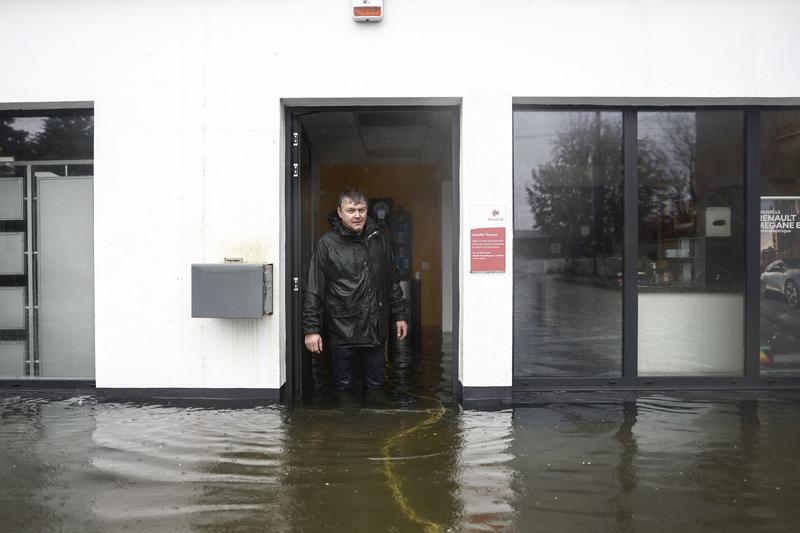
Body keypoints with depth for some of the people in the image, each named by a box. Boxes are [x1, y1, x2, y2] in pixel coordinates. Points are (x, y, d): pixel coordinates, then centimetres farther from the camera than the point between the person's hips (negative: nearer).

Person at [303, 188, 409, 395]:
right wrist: (311, 328, -10)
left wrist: (400, 315, 13)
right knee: (343, 386, 9)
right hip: (342, 331, -4)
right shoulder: (327, 244, -5)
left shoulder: (379, 240, 8)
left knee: (376, 385, 14)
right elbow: (313, 291, -6)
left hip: (375, 329, 4)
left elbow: (393, 282, 16)